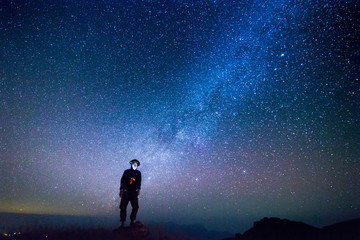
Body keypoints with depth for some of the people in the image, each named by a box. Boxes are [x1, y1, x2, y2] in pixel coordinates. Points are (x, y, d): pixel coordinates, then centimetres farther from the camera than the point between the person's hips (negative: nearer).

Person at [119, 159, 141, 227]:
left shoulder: (138, 173, 12)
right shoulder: (126, 172, 10)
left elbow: (139, 182, 10)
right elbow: (122, 181, 7)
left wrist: (138, 190, -4)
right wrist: (121, 190, -1)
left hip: (134, 192, 1)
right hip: (126, 192, 0)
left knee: (135, 206, -12)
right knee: (123, 206, -6)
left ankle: (132, 221, -1)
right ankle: (122, 222, 1)